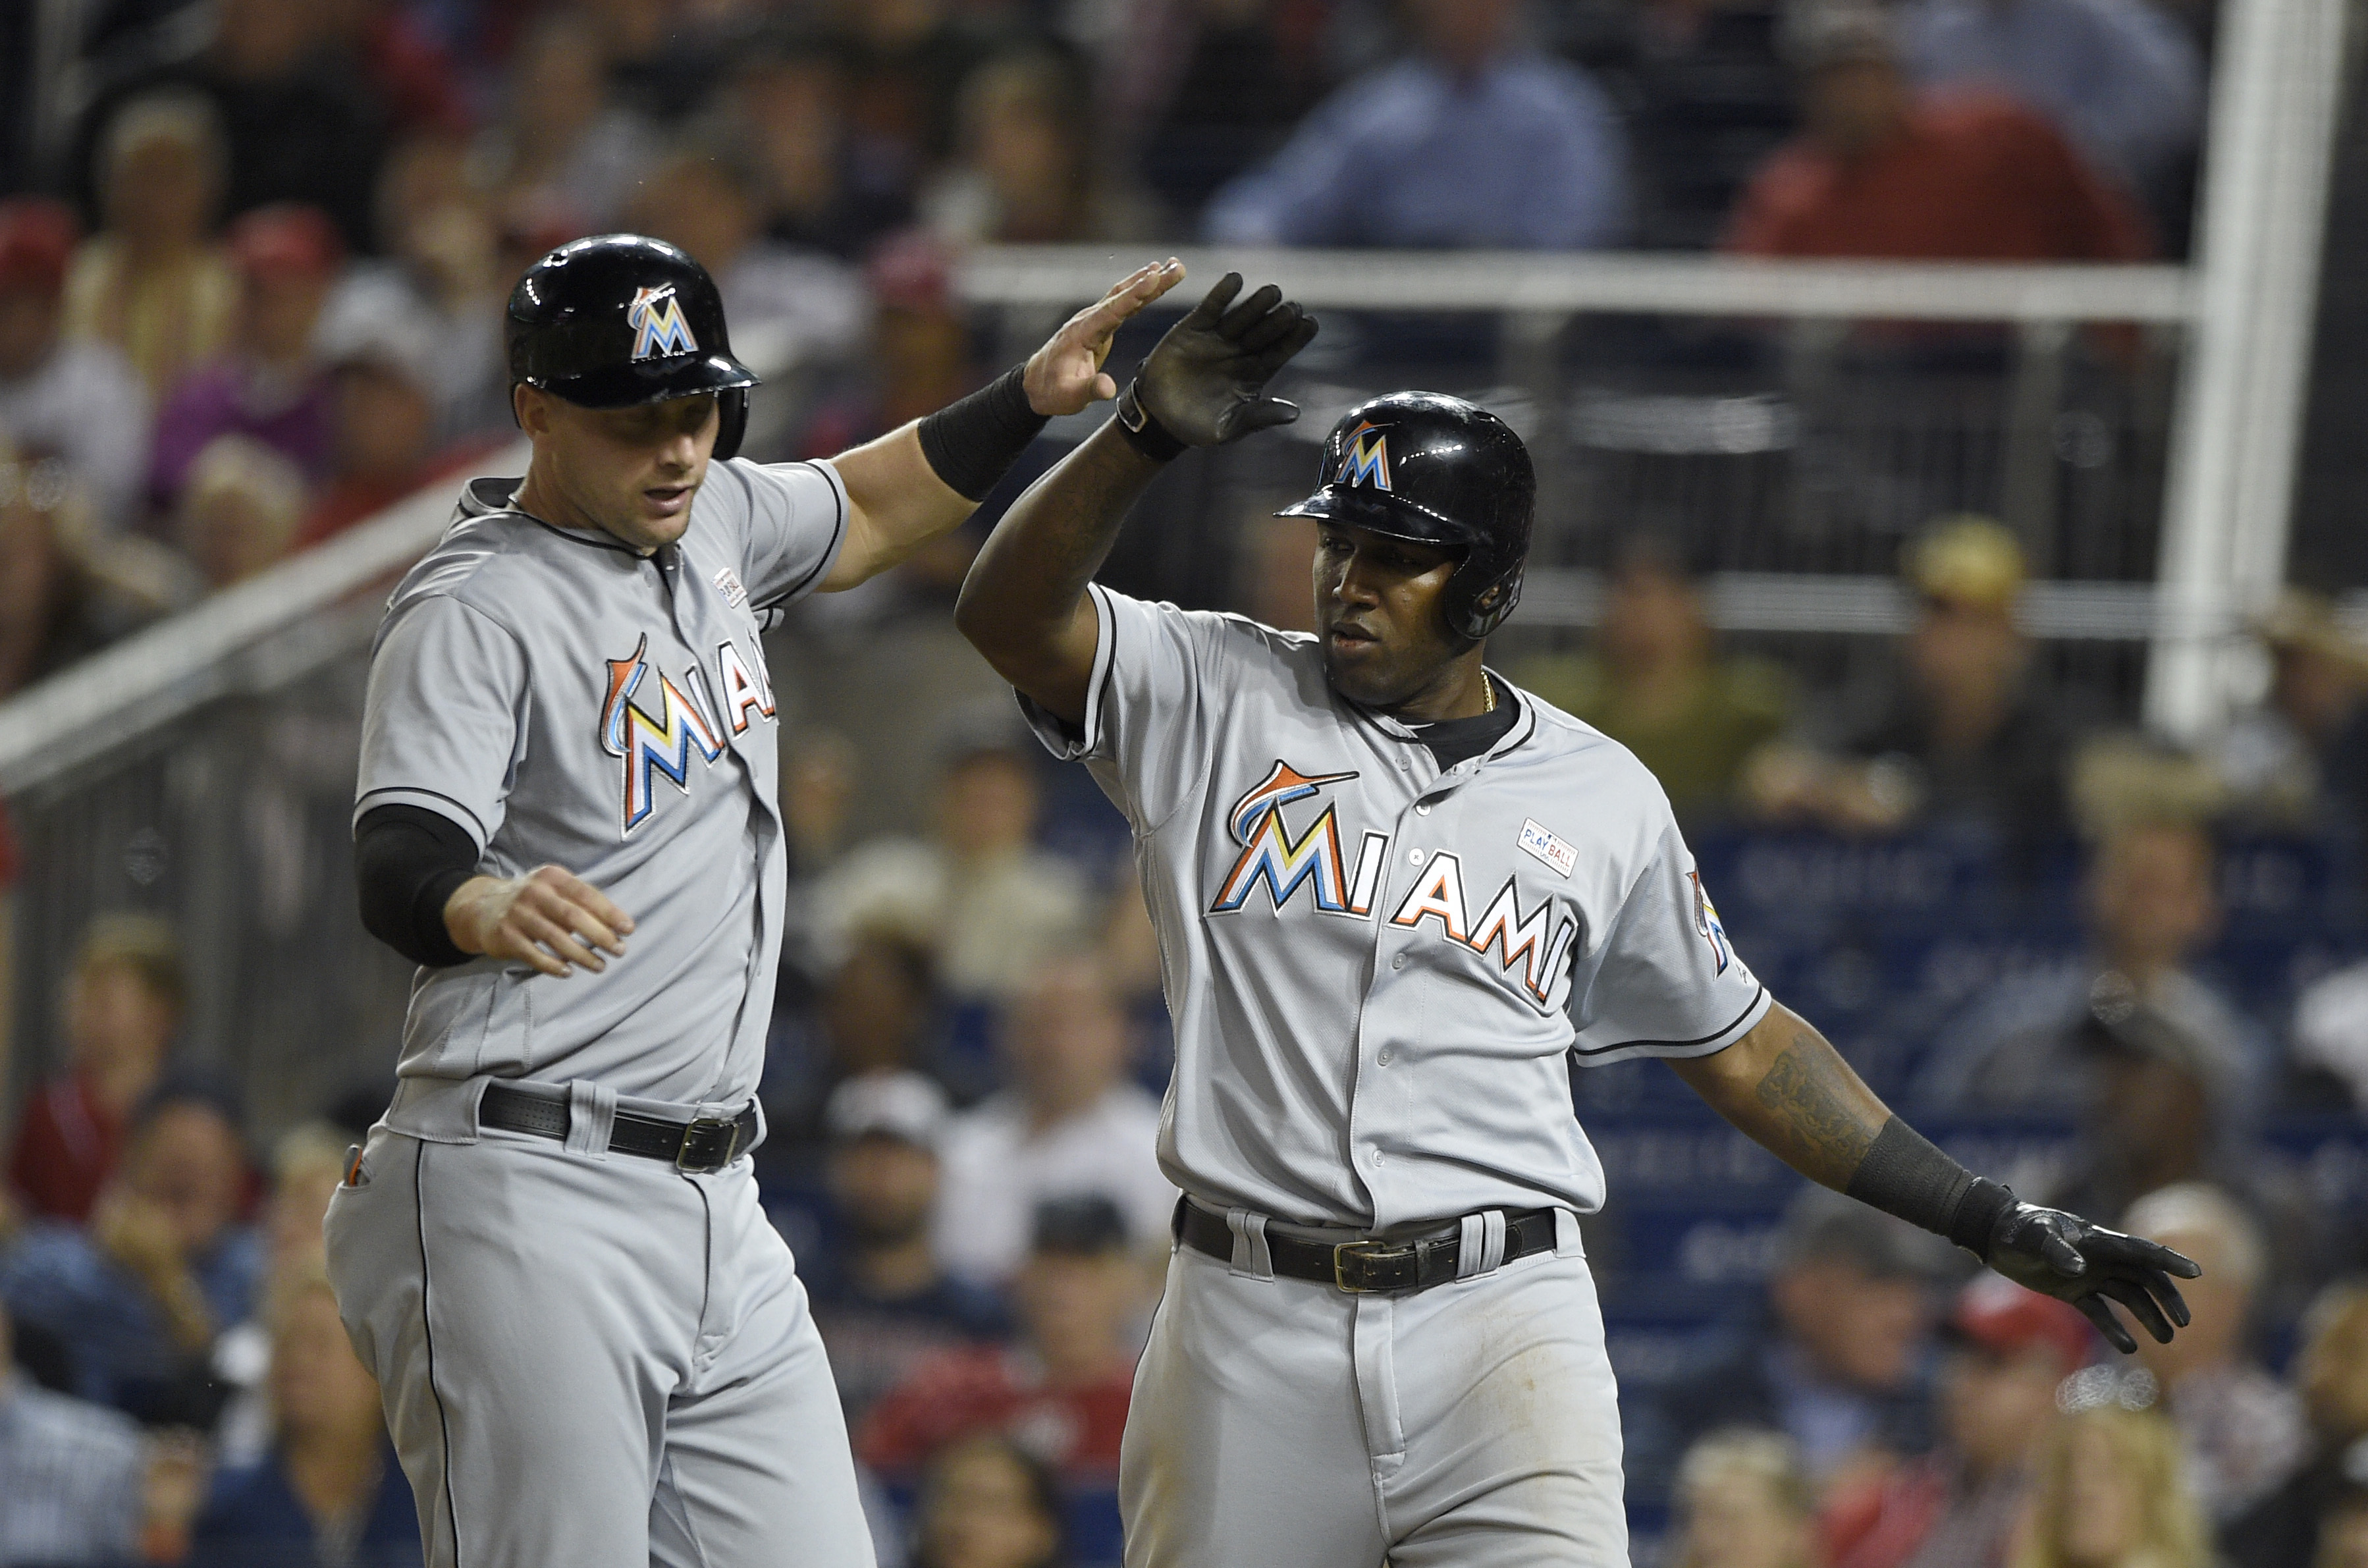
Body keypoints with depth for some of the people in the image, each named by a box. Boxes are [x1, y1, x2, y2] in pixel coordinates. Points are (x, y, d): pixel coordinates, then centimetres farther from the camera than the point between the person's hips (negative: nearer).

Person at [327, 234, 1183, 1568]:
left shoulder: (710, 518, 14)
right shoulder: (474, 607, -11)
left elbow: (863, 516, 36)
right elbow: (398, 859, -26)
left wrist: (1028, 400, 23)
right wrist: (485, 908, -48)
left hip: (717, 1208, 8)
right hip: (529, 1203, -8)